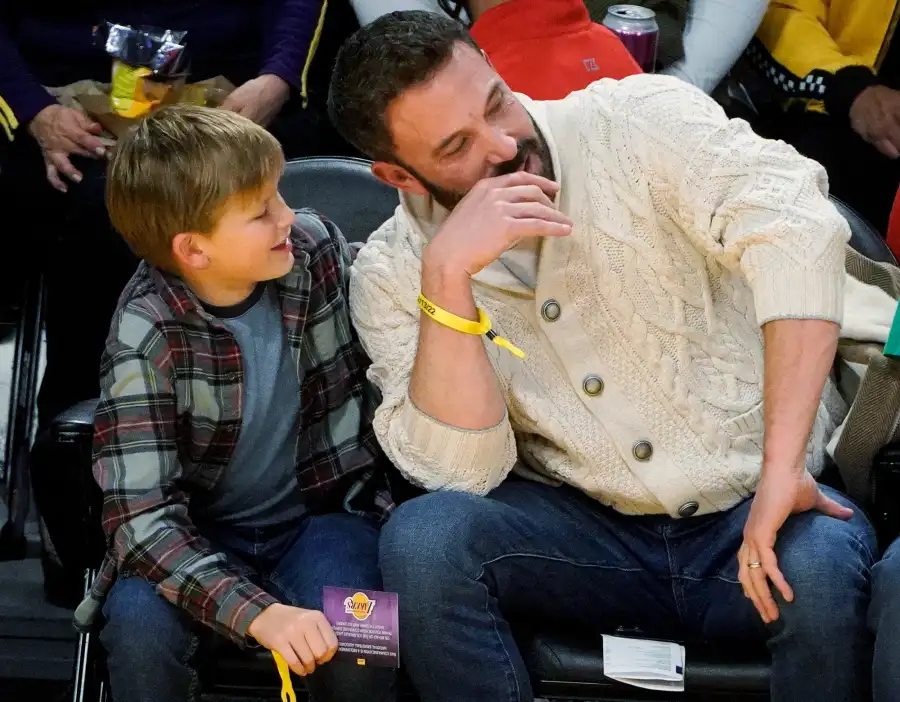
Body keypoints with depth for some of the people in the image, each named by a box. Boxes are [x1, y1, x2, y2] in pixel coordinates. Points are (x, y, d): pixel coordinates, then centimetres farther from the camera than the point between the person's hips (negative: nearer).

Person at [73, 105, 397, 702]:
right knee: (139, 625, -32)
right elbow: (142, 516, -29)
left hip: (321, 509, 2)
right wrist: (257, 612, -43)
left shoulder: (317, 248, -11)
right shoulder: (145, 338, -22)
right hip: (200, 535, -2)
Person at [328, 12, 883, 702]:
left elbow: (798, 231, -26)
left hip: (754, 515, -1)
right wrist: (447, 274, -24)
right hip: (583, 534, 2)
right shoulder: (392, 274, -2)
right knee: (423, 537, -26)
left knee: (825, 567, -35)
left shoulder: (642, 120, -9)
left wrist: (782, 469, -34)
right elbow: (460, 472, -13)